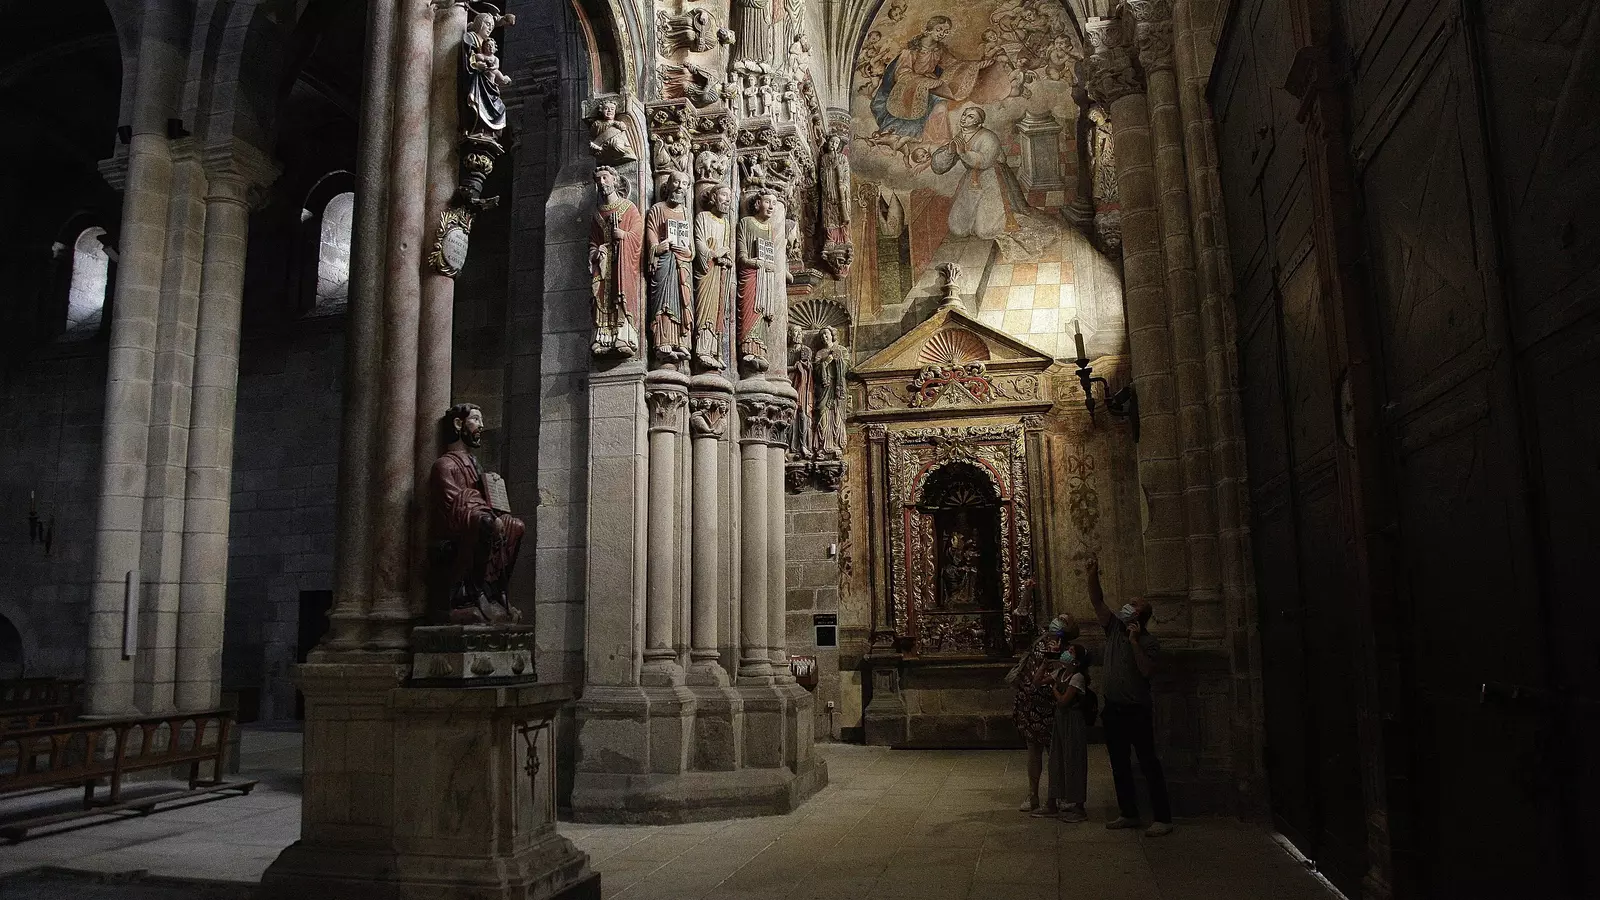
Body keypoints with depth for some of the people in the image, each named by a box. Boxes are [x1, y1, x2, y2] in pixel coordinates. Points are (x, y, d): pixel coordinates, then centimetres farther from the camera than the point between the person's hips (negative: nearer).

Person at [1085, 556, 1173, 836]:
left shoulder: (1149, 642, -7)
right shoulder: (1114, 628, 8)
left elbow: (1146, 670, -21)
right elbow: (1097, 602, 0)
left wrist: (1134, 641, -22)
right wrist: (1092, 576, -12)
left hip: (1137, 712, -6)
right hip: (1113, 710, 6)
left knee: (1149, 764, -4)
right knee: (1119, 765, 12)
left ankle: (1162, 818, 1)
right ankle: (1128, 814, 22)